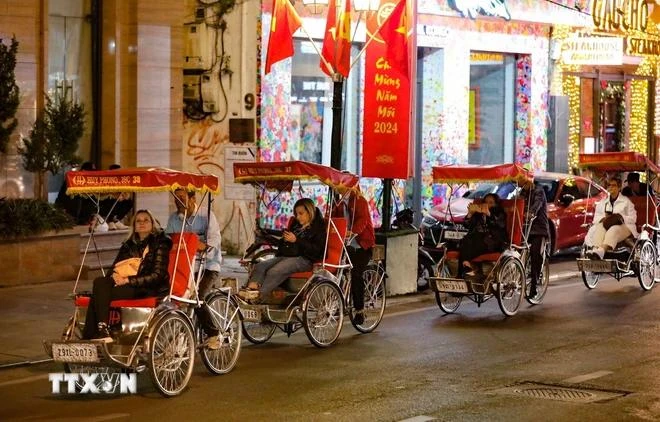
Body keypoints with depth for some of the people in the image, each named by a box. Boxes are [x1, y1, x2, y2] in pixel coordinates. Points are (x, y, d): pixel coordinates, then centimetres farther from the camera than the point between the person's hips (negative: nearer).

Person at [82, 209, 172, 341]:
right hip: (127, 286, 6)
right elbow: (115, 267, 18)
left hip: (149, 289, -6)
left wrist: (128, 280, -14)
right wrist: (115, 276, -9)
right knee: (100, 282, -26)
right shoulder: (128, 245, 23)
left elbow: (157, 276, -6)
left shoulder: (160, 243, 4)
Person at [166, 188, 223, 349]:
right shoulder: (174, 218, 10)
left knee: (196, 297, -25)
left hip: (207, 266, -5)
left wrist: (205, 246, -42)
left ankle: (213, 335, -11)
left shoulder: (206, 216, -6)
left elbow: (214, 238, -21)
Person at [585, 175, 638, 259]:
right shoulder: (602, 202, 26)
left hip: (623, 226, -3)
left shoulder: (626, 201, 16)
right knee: (600, 228, -34)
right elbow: (596, 218, 16)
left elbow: (633, 218, 6)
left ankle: (601, 251, -67)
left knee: (613, 230, -40)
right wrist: (603, 219, -7)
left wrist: (621, 218, -12)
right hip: (605, 224, 4)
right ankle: (595, 249, -62)